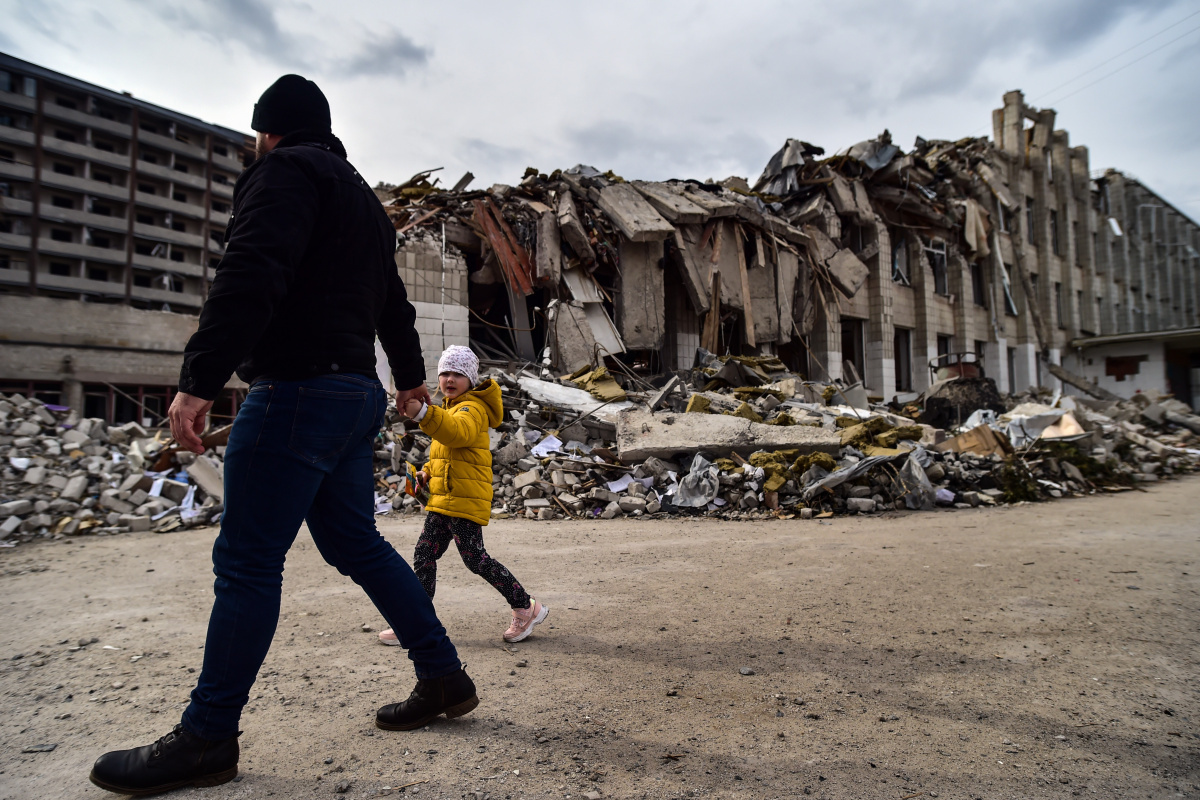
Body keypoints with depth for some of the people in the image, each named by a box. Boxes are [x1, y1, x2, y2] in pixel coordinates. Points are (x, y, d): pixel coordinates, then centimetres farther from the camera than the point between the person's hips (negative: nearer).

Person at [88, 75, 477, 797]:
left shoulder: (288, 170, -2)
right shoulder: (362, 196, 27)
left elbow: (251, 276, -19)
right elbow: (394, 303, 33)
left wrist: (199, 381, -25)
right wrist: (411, 376, 43)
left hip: (299, 389, -9)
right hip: (357, 392, 10)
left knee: (247, 563, -3)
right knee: (356, 543, 13)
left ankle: (206, 739, 7)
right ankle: (444, 678, 19)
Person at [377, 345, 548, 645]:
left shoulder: (473, 407, -10)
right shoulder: (450, 408, 22)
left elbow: (458, 432, -35)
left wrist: (423, 413, -52)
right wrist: (429, 471, 13)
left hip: (466, 498, -10)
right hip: (443, 497, 10)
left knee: (474, 557, -8)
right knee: (424, 555, 9)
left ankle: (526, 608, 6)